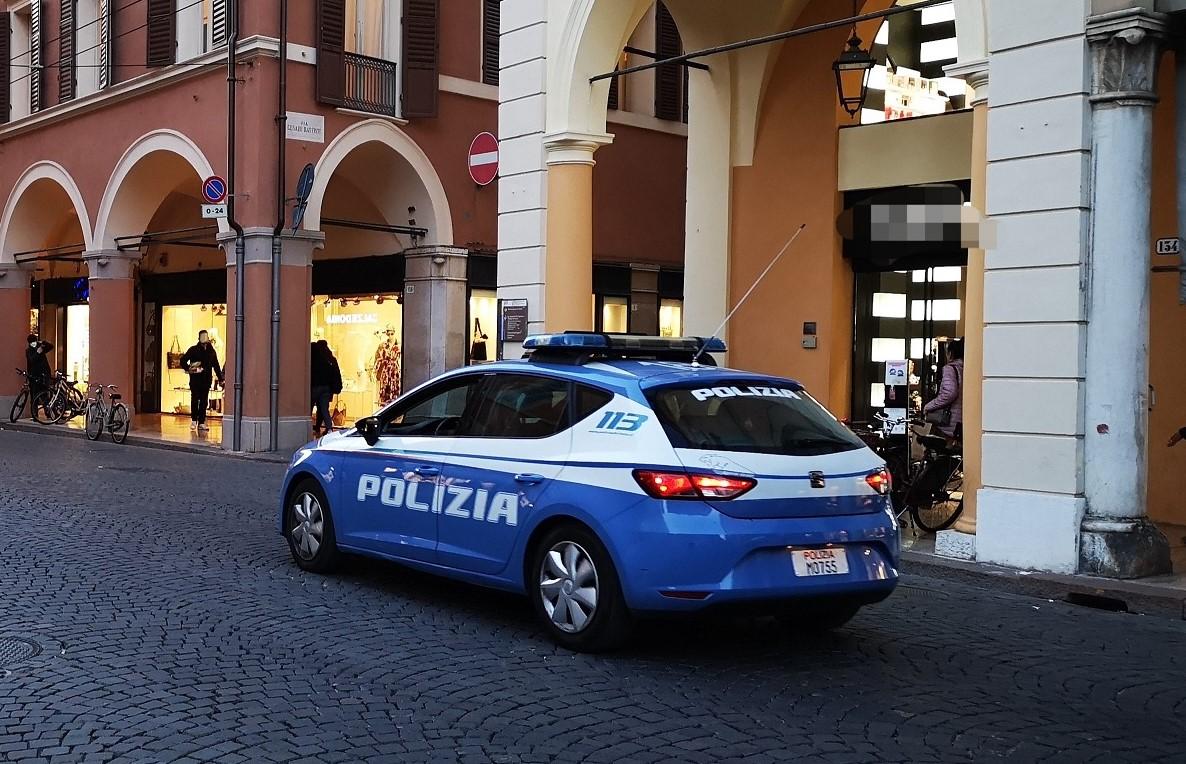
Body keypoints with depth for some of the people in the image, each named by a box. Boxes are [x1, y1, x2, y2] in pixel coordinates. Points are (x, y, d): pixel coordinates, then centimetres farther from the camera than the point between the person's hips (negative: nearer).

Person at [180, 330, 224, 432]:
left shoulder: (211, 351, 11)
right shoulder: (194, 350, 1)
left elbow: (216, 366, 17)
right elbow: (183, 360, 4)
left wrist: (220, 378, 15)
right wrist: (188, 369, -11)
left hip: (206, 380, 3)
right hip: (195, 379, -3)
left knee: (204, 401, 3)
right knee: (195, 399, -7)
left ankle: (201, 423, 8)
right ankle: (194, 420, 7)